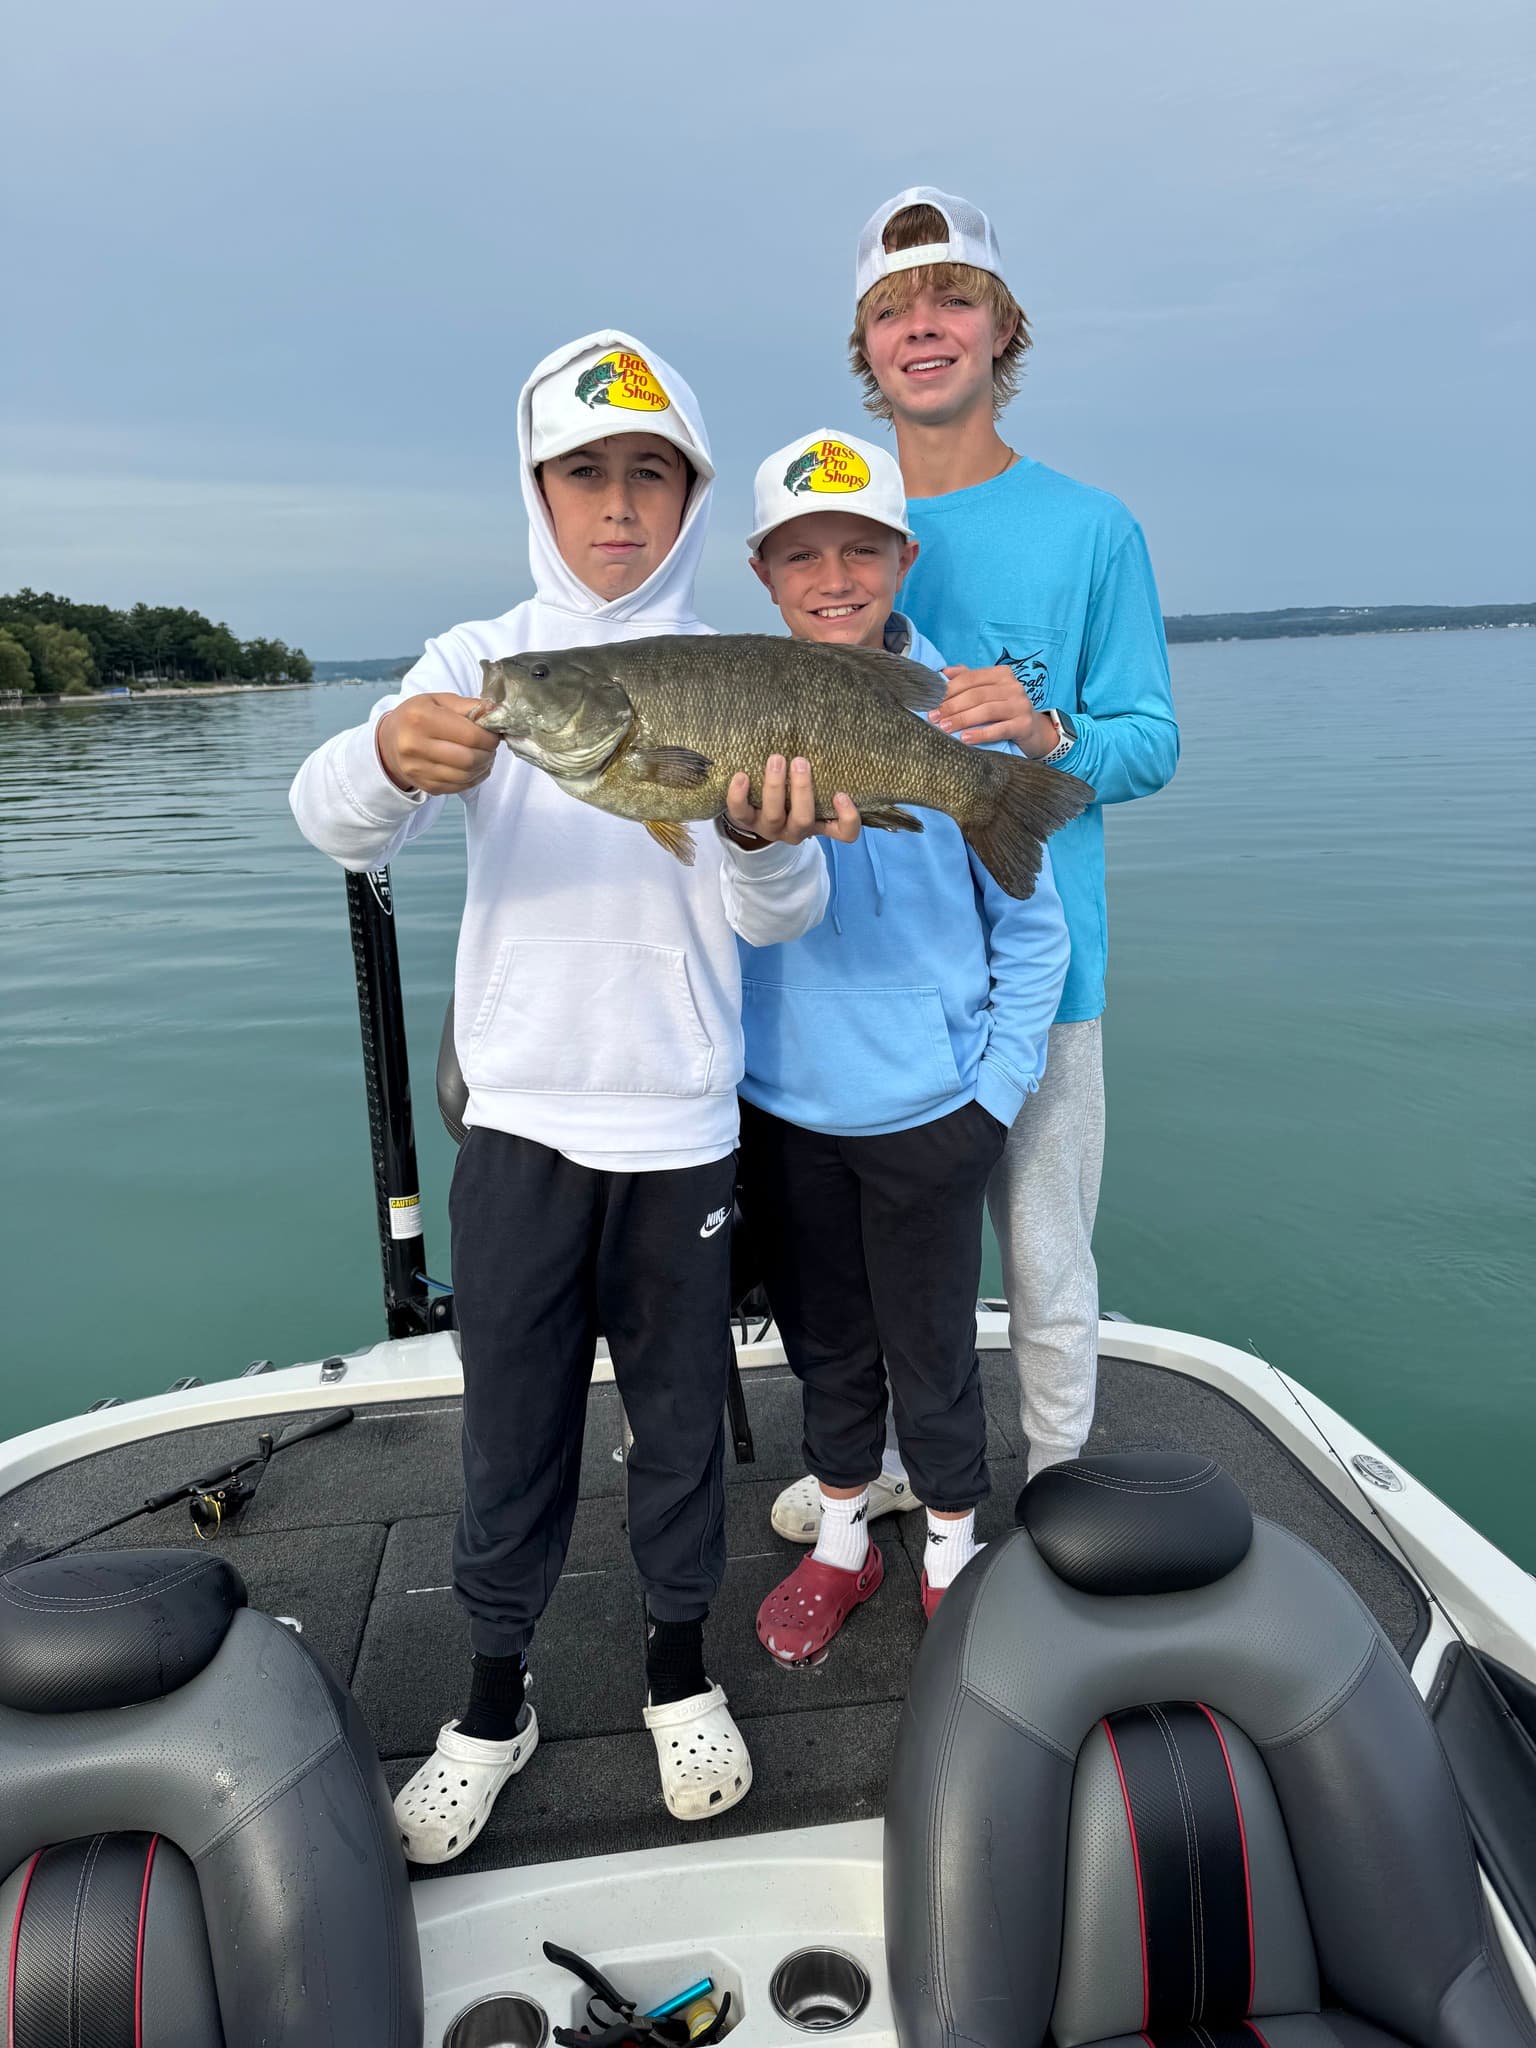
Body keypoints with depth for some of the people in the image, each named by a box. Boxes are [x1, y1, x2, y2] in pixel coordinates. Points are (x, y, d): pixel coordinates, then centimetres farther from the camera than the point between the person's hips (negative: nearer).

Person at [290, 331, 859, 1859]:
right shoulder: (481, 660, 3)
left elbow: (778, 918, -6)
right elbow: (332, 822, -12)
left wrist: (769, 843, -30)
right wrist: (391, 757, -36)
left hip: (680, 1116, 0)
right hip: (520, 1109, 0)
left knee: (680, 1404, 13)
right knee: (511, 1415, 10)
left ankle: (679, 1665, 35)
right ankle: (494, 1695, 32)